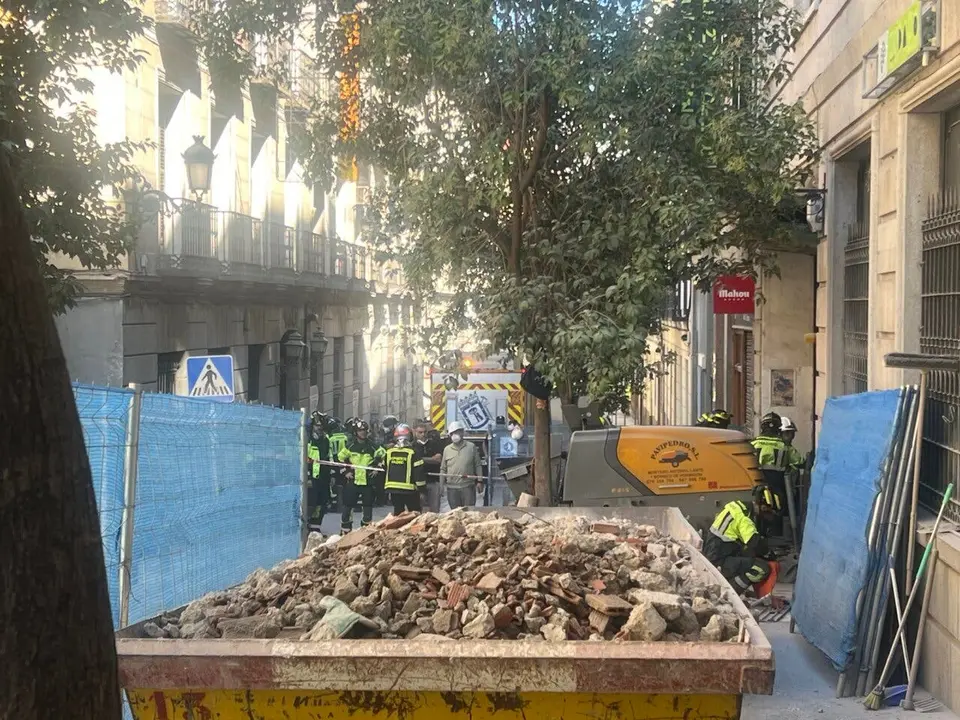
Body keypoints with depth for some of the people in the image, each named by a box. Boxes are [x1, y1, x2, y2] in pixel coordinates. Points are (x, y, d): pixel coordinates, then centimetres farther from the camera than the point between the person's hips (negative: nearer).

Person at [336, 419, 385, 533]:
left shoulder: (373, 446, -1)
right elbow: (340, 458, 10)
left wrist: (377, 469, 1)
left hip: (368, 482, 0)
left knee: (368, 507, 5)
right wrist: (346, 471, 3)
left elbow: (383, 457, 9)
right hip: (352, 481, 0)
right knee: (347, 506, 0)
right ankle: (345, 531, 10)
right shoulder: (350, 446, 0)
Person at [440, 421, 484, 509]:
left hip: (468, 486, -2)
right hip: (452, 487, 2)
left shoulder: (471, 447, 3)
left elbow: (478, 465, 5)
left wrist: (480, 481, -1)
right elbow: (443, 469, 12)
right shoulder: (447, 449, 8)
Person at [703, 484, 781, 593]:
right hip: (720, 561, -10)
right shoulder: (744, 516, -18)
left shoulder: (741, 507, 12)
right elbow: (755, 543, -22)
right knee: (763, 569, -17)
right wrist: (770, 554, -3)